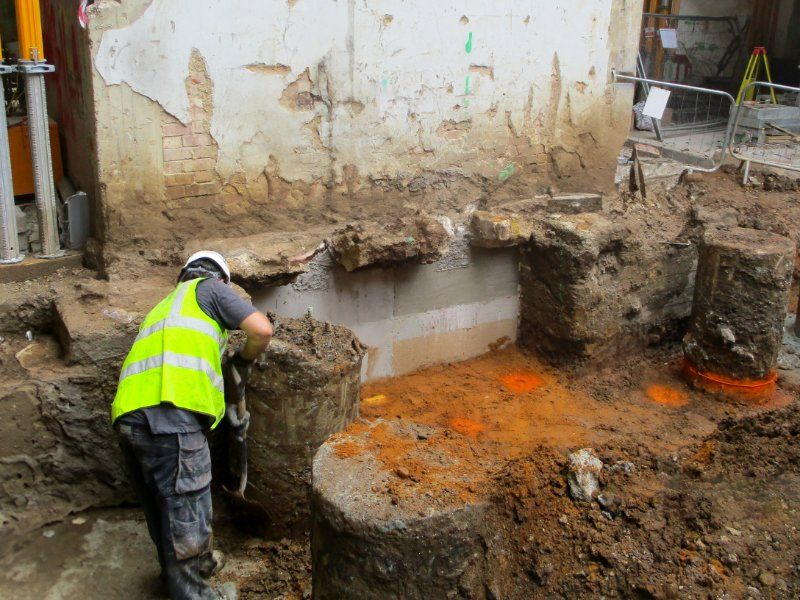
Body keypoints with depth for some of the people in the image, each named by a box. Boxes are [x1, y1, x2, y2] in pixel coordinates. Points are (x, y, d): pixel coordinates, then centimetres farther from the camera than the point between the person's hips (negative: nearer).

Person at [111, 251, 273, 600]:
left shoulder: (164, 306, 35)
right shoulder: (210, 288, 13)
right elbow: (262, 330, 0)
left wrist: (229, 416, 45)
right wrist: (245, 359, 21)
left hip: (129, 415, 9)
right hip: (170, 417, -8)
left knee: (161, 506, 25)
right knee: (186, 512, 6)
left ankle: (185, 567, 45)